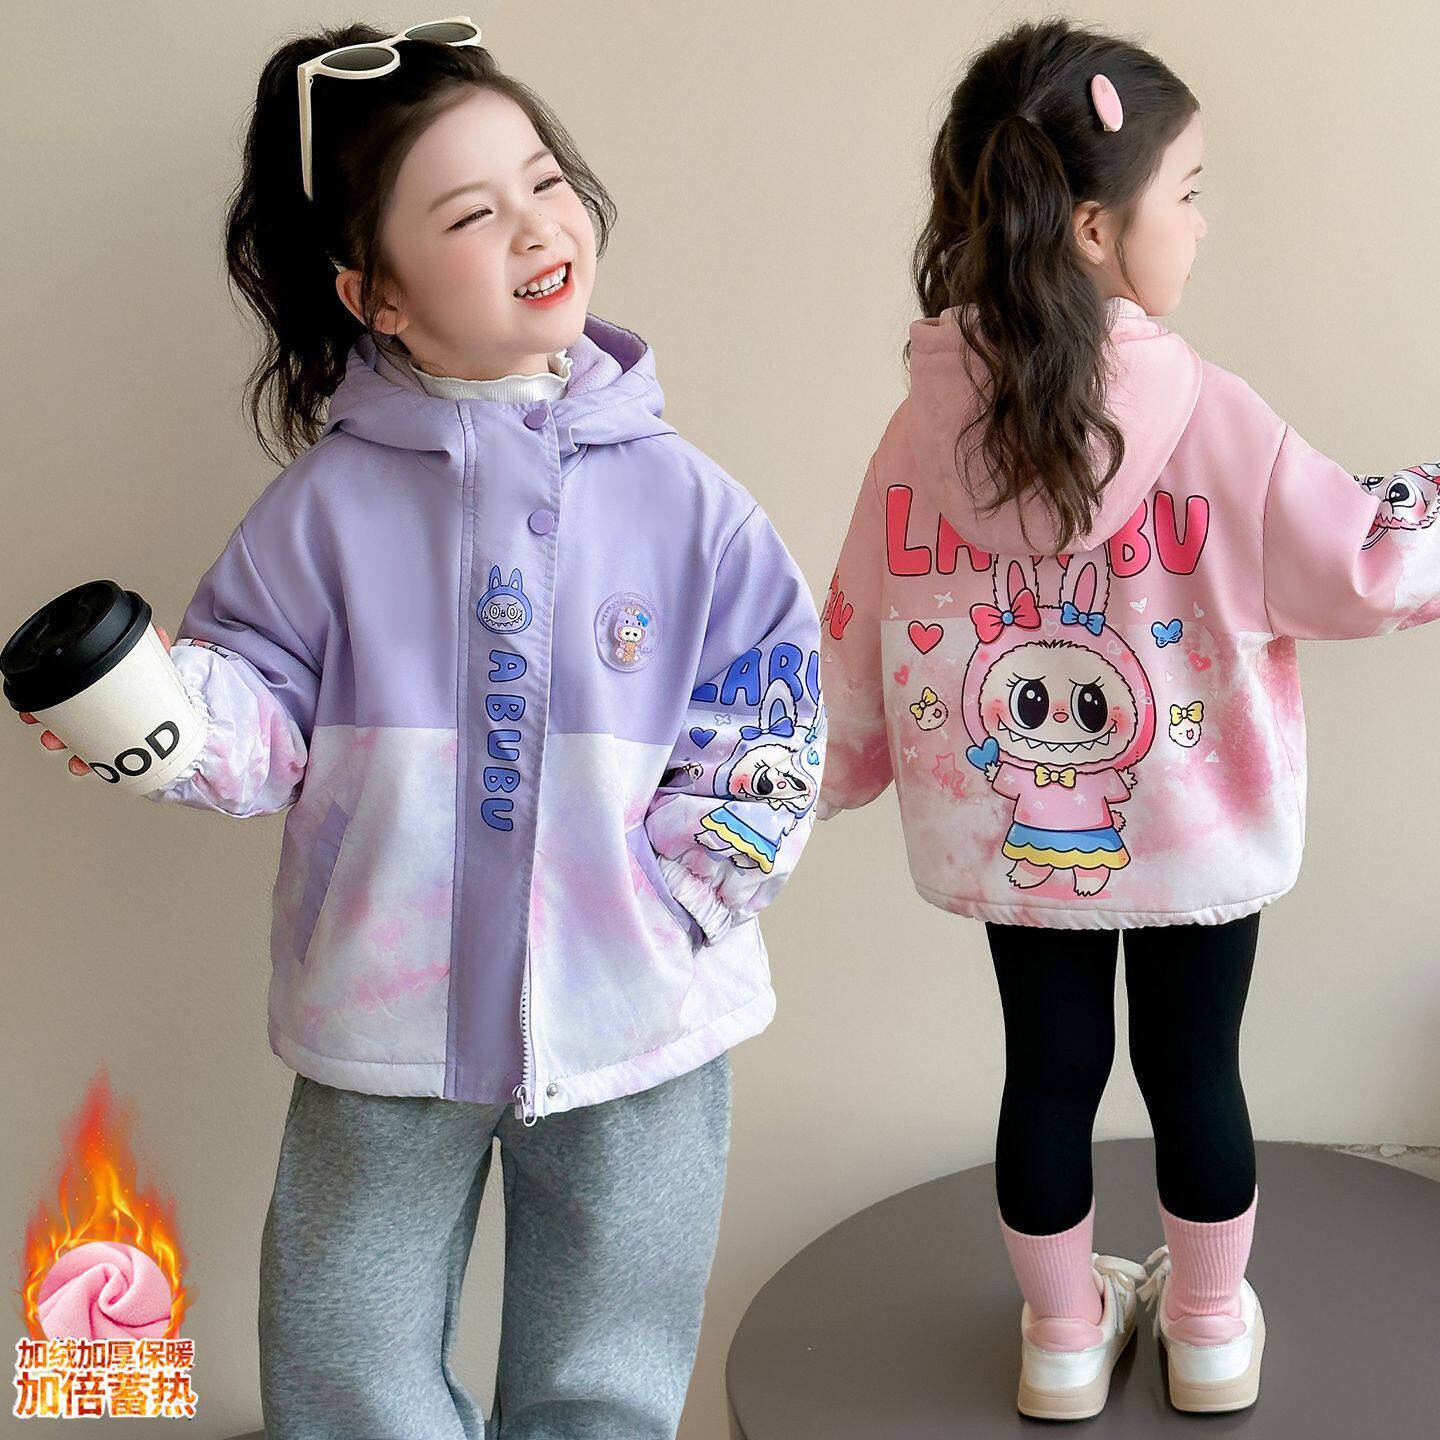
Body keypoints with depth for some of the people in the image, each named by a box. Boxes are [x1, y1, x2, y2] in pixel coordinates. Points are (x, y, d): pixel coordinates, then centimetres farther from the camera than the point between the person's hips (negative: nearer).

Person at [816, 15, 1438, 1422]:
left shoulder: (929, 421, -10)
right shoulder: (1205, 416, -21)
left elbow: (859, 636, 0)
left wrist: (830, 774, 15)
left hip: (1009, 836, 3)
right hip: (1192, 831, -2)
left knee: (1050, 1068, 17)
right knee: (1194, 1067, 16)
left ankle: (1064, 1333, 35)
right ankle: (1211, 1328, 35)